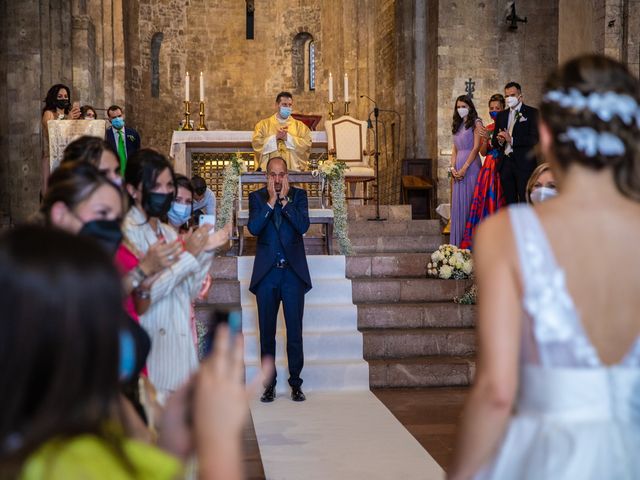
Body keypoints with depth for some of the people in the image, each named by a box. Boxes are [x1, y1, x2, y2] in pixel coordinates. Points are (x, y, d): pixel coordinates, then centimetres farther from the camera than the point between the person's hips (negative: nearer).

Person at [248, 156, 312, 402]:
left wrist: (284, 200, -14)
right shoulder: (257, 197, 4)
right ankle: (269, 384, 16)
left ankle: (295, 383, 12)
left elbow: (303, 226, -11)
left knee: (295, 331, 2)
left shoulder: (298, 195, 4)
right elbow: (253, 228, -11)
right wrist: (271, 201, -14)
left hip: (293, 272, 0)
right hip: (266, 273, 1)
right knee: (267, 332, 7)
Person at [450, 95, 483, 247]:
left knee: (470, 202, -5)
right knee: (458, 203, 5)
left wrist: (464, 168, -14)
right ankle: (458, 242, 9)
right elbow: (455, 149, 16)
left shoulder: (476, 123, -2)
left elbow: (476, 148, -9)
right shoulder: (457, 125, 18)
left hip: (471, 166, -6)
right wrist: (453, 167, 0)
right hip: (458, 169, 6)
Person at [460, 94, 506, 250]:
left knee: (498, 200, -6)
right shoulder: (487, 129, 15)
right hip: (488, 168, 4)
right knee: (485, 200, -1)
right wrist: (485, 140, -7)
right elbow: (483, 152, 11)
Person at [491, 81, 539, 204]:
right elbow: (494, 141, 16)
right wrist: (499, 140, -8)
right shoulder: (501, 115, 16)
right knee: (510, 202, 8)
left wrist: (511, 139, -16)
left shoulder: (532, 113, 0)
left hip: (523, 163, -5)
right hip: (505, 164, 5)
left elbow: (535, 139, -11)